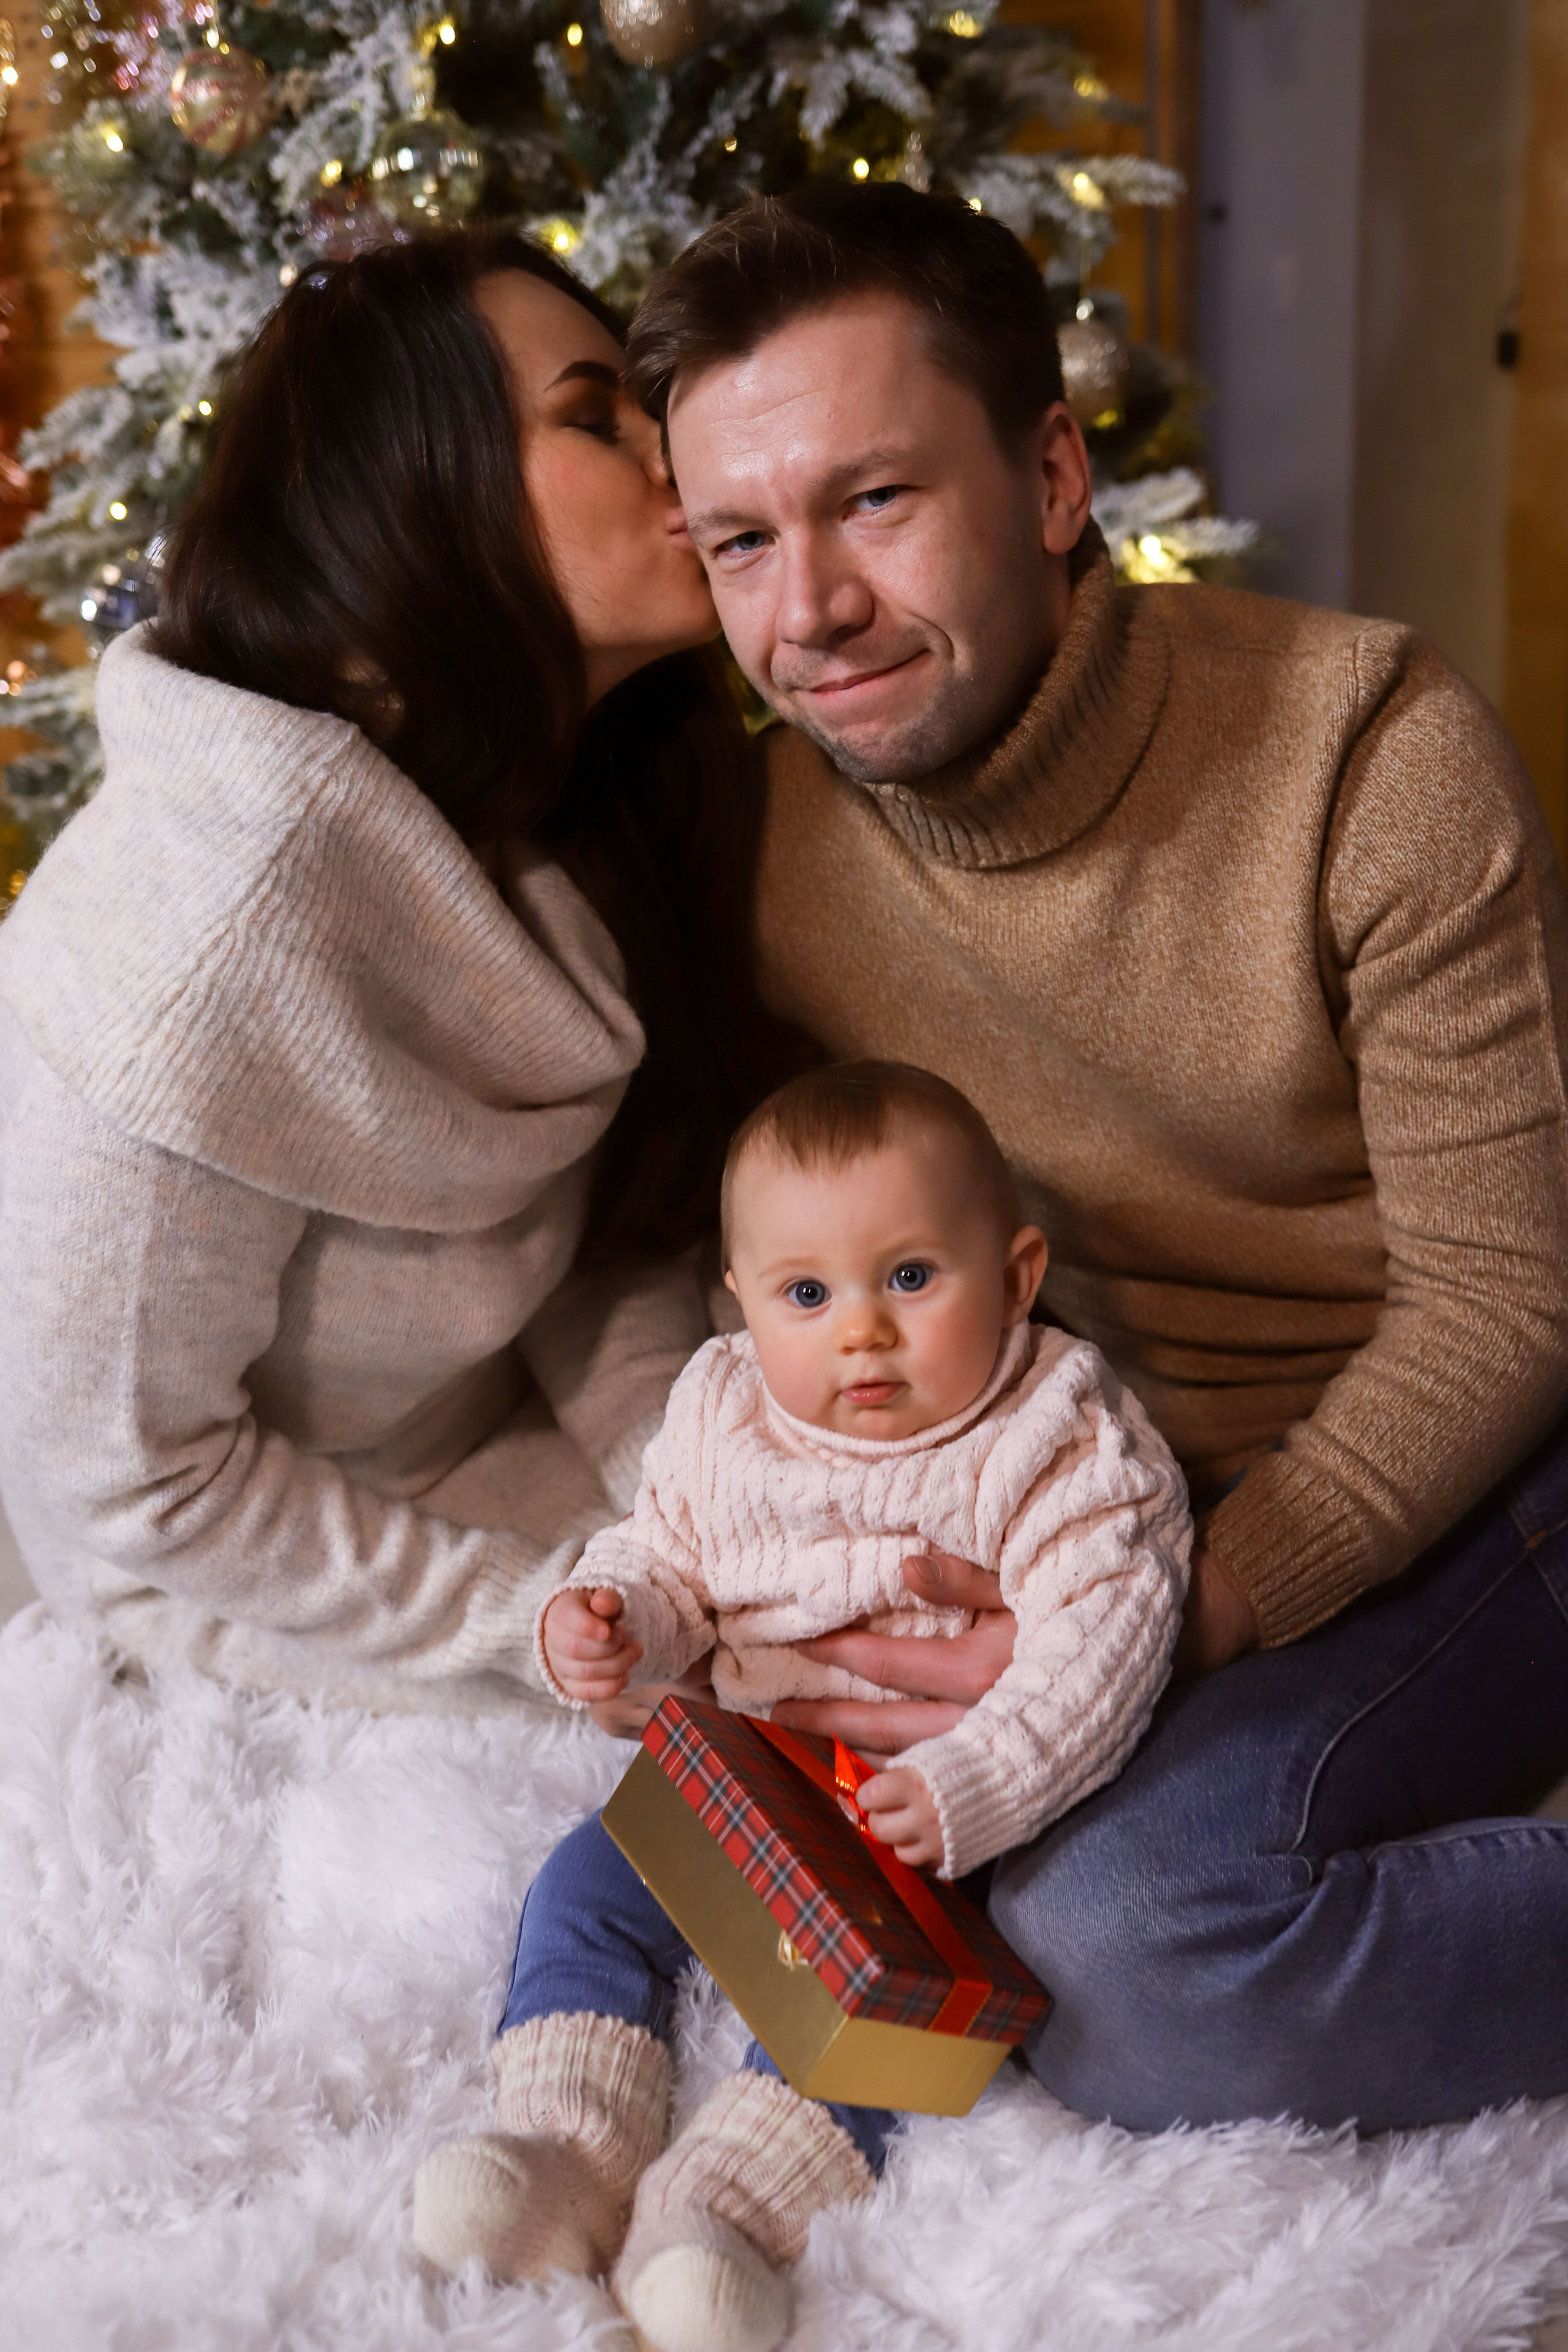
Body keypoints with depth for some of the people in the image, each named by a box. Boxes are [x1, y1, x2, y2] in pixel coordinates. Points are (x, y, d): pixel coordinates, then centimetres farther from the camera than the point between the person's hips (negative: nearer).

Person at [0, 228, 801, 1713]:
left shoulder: (575, 811, -5)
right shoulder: (213, 927, -32)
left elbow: (608, 1242, 0)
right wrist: (557, 1618, -21)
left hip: (503, 1447, 7)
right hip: (249, 1576, -7)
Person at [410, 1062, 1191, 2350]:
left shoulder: (1057, 1444, -18)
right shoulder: (723, 1415, -2)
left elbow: (1098, 1644, -25)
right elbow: (670, 1556, 11)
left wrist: (970, 1789, -38)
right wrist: (604, 1618, -14)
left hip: (944, 1814, -5)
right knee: (587, 1888, -6)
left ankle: (723, 2205, -24)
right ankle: (564, 2152, -8)